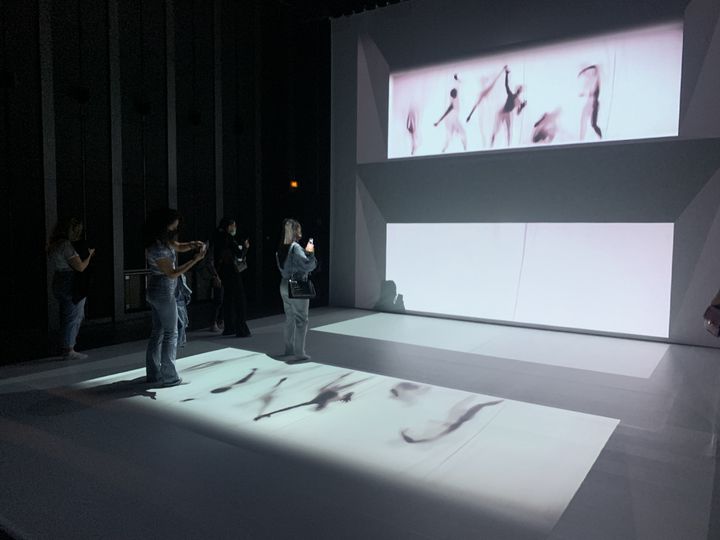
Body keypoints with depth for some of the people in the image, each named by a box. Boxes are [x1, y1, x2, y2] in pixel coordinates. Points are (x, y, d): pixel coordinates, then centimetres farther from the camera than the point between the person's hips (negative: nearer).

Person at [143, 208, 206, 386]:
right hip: (164, 292, -10)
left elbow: (178, 247, 19)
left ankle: (153, 373, 24)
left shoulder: (164, 240, 3)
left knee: (158, 333, 15)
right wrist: (196, 259, -22)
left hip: (155, 291, 10)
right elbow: (172, 273, -20)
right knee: (170, 334, 0)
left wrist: (192, 245, -3)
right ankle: (169, 377, 7)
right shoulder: (157, 248, -24)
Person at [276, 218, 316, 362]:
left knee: (290, 318, 18)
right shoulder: (296, 248, -17)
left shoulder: (281, 248, 8)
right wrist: (310, 252, -8)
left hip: (284, 285, 8)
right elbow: (308, 265, -23)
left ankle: (289, 348, 27)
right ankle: (299, 353, 0)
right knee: (301, 320, -1)